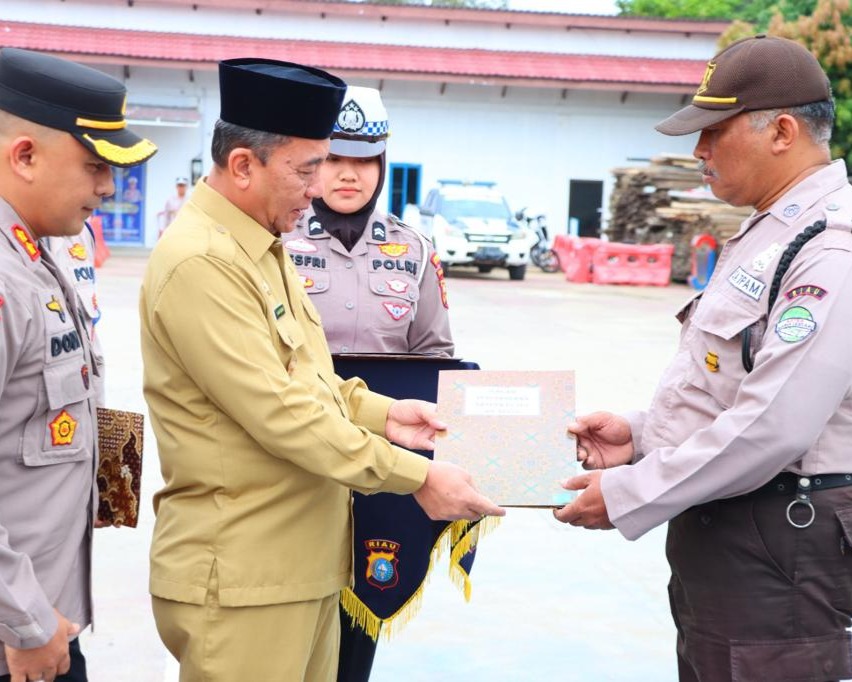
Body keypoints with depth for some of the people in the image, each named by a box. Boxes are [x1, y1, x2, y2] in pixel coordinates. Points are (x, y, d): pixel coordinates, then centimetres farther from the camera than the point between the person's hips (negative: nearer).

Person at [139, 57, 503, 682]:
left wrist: (380, 413, 7)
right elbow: (280, 413, -23)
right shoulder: (202, 264, -19)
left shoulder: (264, 247, 14)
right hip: (241, 581, -9)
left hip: (301, 558, 9)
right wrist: (417, 477, -19)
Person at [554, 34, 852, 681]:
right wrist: (642, 433, 6)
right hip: (716, 529, 10)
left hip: (778, 551, -10)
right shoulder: (768, 231, 14)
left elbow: (772, 427, -27)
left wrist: (628, 496, -20)